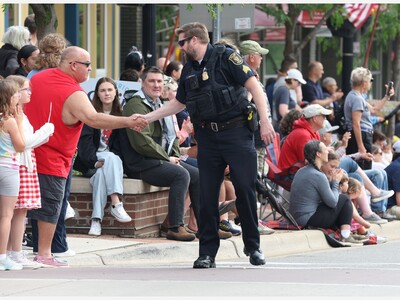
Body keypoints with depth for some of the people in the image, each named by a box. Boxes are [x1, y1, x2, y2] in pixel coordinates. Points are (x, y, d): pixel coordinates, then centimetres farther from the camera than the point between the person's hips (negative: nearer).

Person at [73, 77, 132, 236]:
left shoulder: (119, 114, 13)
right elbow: (85, 140, -7)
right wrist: (94, 161, -22)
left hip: (113, 157, 3)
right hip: (92, 159, -3)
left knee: (101, 174, -32)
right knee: (111, 158, -35)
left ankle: (96, 219, -41)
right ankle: (116, 204, -44)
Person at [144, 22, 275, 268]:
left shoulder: (225, 57, -5)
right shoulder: (189, 70, 16)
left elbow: (254, 86, -11)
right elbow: (178, 103, 27)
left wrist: (265, 121, -20)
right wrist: (147, 118, 23)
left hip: (236, 132, -6)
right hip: (208, 137, 6)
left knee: (246, 189, -6)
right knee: (207, 195, 2)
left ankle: (253, 247, 7)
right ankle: (207, 254, 7)